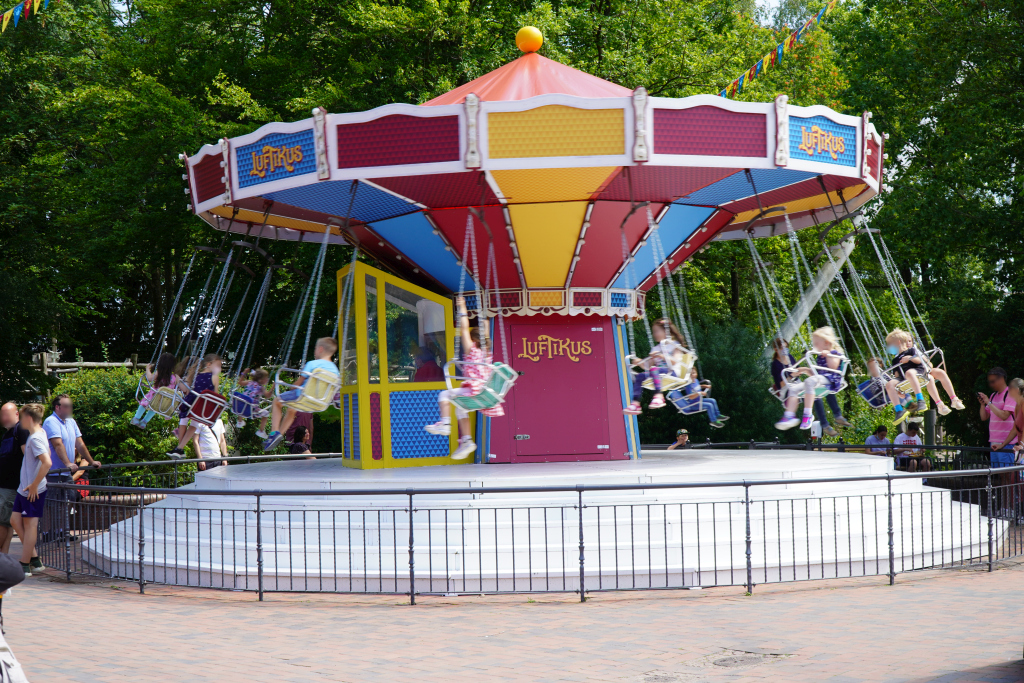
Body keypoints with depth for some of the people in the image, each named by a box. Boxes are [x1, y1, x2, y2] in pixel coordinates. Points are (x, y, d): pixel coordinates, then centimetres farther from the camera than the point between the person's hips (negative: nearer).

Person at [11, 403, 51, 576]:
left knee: (30, 524, -2)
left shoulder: (35, 438, -19)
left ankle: (25, 566, 4)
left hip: (33, 490, -10)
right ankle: (34, 559, 16)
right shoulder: (40, 433, 10)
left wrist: (34, 485, -22)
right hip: (24, 488, 10)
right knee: (15, 520, 12)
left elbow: (47, 462, -30)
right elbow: (48, 452, 26)